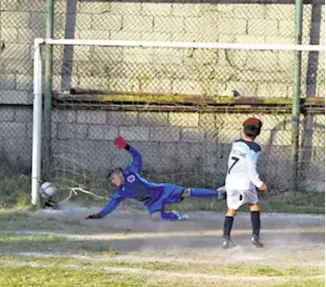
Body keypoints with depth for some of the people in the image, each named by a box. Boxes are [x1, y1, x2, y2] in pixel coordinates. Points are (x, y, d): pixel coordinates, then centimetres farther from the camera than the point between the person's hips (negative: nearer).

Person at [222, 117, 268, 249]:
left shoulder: (236, 143, 8)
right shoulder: (254, 148, -10)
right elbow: (251, 168, -17)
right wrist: (259, 183, -14)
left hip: (231, 179, 4)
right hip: (245, 180, -4)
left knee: (231, 209, 13)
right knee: (254, 205, 17)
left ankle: (226, 237, 0)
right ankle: (255, 235, 7)